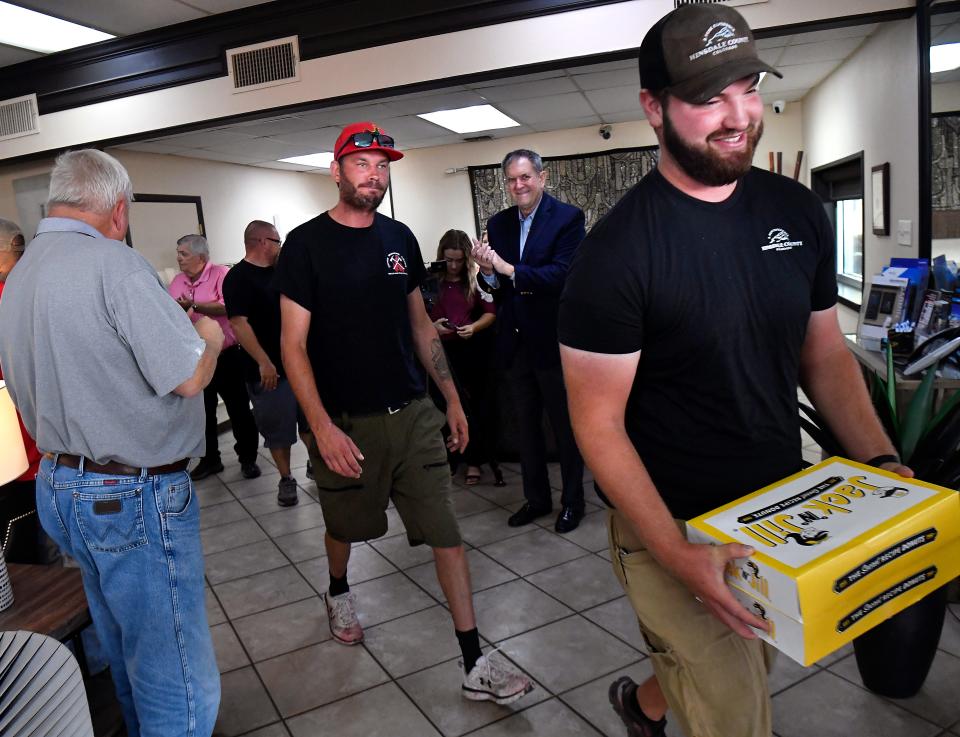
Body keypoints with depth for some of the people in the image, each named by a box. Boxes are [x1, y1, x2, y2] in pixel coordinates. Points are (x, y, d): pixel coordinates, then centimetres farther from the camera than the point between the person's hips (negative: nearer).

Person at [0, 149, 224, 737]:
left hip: (60, 486, 10)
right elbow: (189, 378, -21)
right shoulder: (114, 264, -19)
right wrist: (209, 338, 0)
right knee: (180, 685, 2)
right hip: (134, 497, -10)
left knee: (129, 659, 26)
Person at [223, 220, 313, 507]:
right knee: (278, 429, 4)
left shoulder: (278, 272, 13)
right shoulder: (238, 277, -10)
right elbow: (238, 323, -19)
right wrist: (263, 362, -24)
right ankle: (286, 480, 17)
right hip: (270, 369, -7)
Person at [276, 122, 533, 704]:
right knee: (345, 526, 18)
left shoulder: (400, 238, 7)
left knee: (449, 534, 1)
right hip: (346, 421, -3)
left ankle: (475, 665, 11)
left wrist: (452, 396, 10)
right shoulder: (307, 244, -7)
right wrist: (322, 426, -19)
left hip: (414, 413, 3)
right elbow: (294, 344, -10)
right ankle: (339, 592, 52)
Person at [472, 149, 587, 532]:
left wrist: (508, 270, -25)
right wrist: (487, 271, -16)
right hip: (515, 340, 6)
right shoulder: (498, 224, 6)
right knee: (526, 425, 17)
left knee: (566, 425, 10)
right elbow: (496, 287, 6)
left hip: (553, 340, -5)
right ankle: (536, 498, 33)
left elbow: (563, 273, -22)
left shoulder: (567, 217, -9)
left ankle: (572, 501, 27)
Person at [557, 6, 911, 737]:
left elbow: (825, 356, 8)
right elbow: (599, 424, -17)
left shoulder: (798, 211, 0)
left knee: (749, 675, 26)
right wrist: (677, 555, -24)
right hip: (675, 529, -6)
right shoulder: (618, 250, -19)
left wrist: (885, 467, -4)